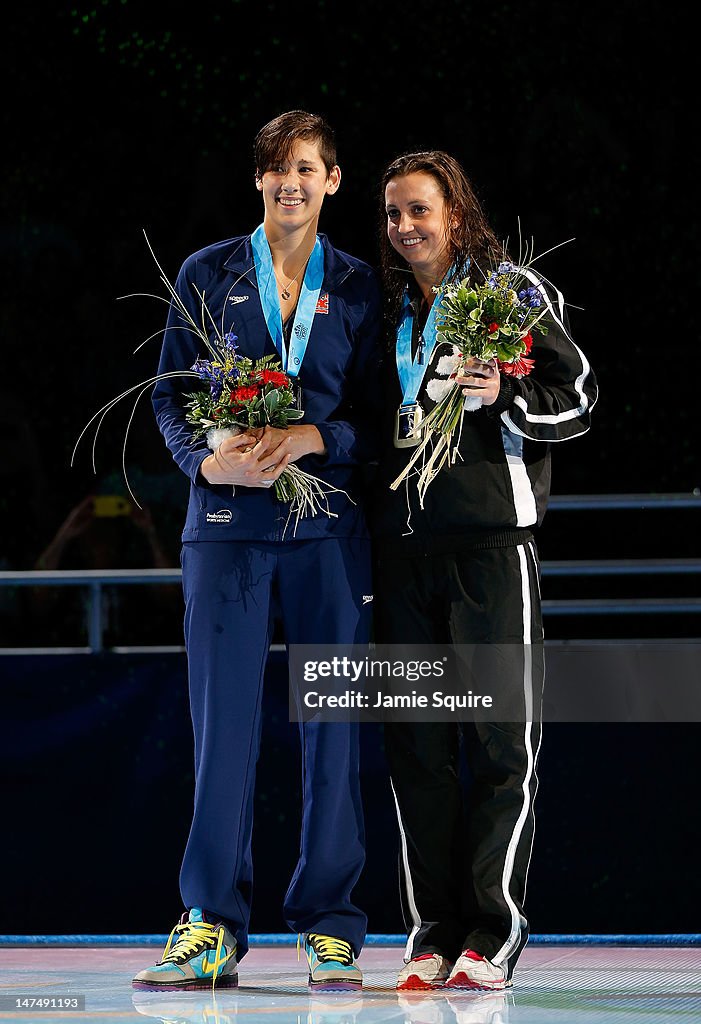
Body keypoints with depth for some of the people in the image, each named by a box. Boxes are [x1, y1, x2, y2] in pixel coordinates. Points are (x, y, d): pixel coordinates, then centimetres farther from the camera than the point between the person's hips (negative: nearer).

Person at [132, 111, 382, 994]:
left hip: (329, 522, 1)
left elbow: (377, 416, 6)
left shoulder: (359, 287, 11)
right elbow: (170, 396, 8)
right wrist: (209, 460, -10)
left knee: (331, 723, 0)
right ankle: (211, 928, 2)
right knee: (222, 721, -3)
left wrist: (311, 439, -13)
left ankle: (328, 928, 6)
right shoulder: (207, 275, 11)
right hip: (227, 519, 0)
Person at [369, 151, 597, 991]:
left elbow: (578, 399, 1)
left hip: (492, 542, -5)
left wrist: (506, 397, -14)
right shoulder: (386, 311, 18)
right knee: (416, 743, 4)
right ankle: (432, 930, 9)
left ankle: (494, 930, -2)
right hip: (402, 544, 5)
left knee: (502, 740, -6)